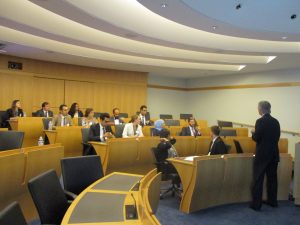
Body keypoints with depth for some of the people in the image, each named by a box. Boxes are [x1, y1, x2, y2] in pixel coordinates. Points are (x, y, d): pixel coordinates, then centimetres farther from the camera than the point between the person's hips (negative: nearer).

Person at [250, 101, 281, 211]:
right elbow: (277, 137, 10)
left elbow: (256, 138, -16)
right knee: (272, 178, 16)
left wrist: (253, 132, 3)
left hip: (262, 154, -6)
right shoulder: (276, 121, 4)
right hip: (274, 154, 7)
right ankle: (272, 201, 26)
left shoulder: (260, 121, -16)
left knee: (258, 179, 0)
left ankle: (256, 204, 4)